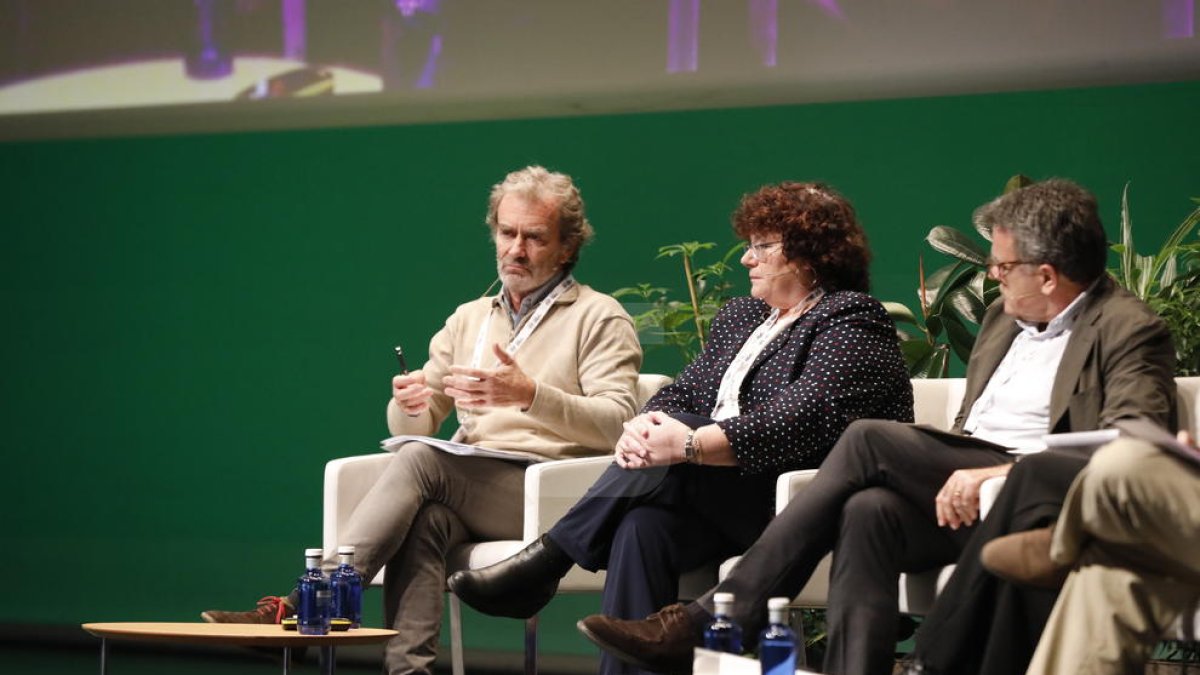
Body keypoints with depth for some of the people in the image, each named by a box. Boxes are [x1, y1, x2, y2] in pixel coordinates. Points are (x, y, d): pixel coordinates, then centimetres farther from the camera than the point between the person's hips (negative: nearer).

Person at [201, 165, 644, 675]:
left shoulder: (599, 318, 6)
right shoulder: (468, 319, 24)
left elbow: (617, 423, -10)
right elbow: (412, 427, 20)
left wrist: (530, 395, -24)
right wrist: (410, 407, -6)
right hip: (467, 492, 5)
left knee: (420, 460, -27)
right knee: (426, 518, -31)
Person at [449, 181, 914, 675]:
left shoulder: (852, 320, -3)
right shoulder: (740, 316, 23)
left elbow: (804, 418, -19)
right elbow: (684, 392, 14)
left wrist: (690, 444, -28)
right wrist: (646, 425, -12)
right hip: (718, 500, 6)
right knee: (645, 526, -27)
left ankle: (544, 562, -26)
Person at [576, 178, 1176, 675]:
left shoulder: (1130, 333, -2)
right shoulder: (1004, 318, 25)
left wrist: (997, 474, -24)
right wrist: (956, 478, 5)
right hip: (963, 483, 8)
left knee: (870, 439, -23)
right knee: (869, 510, -27)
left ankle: (709, 619, -23)